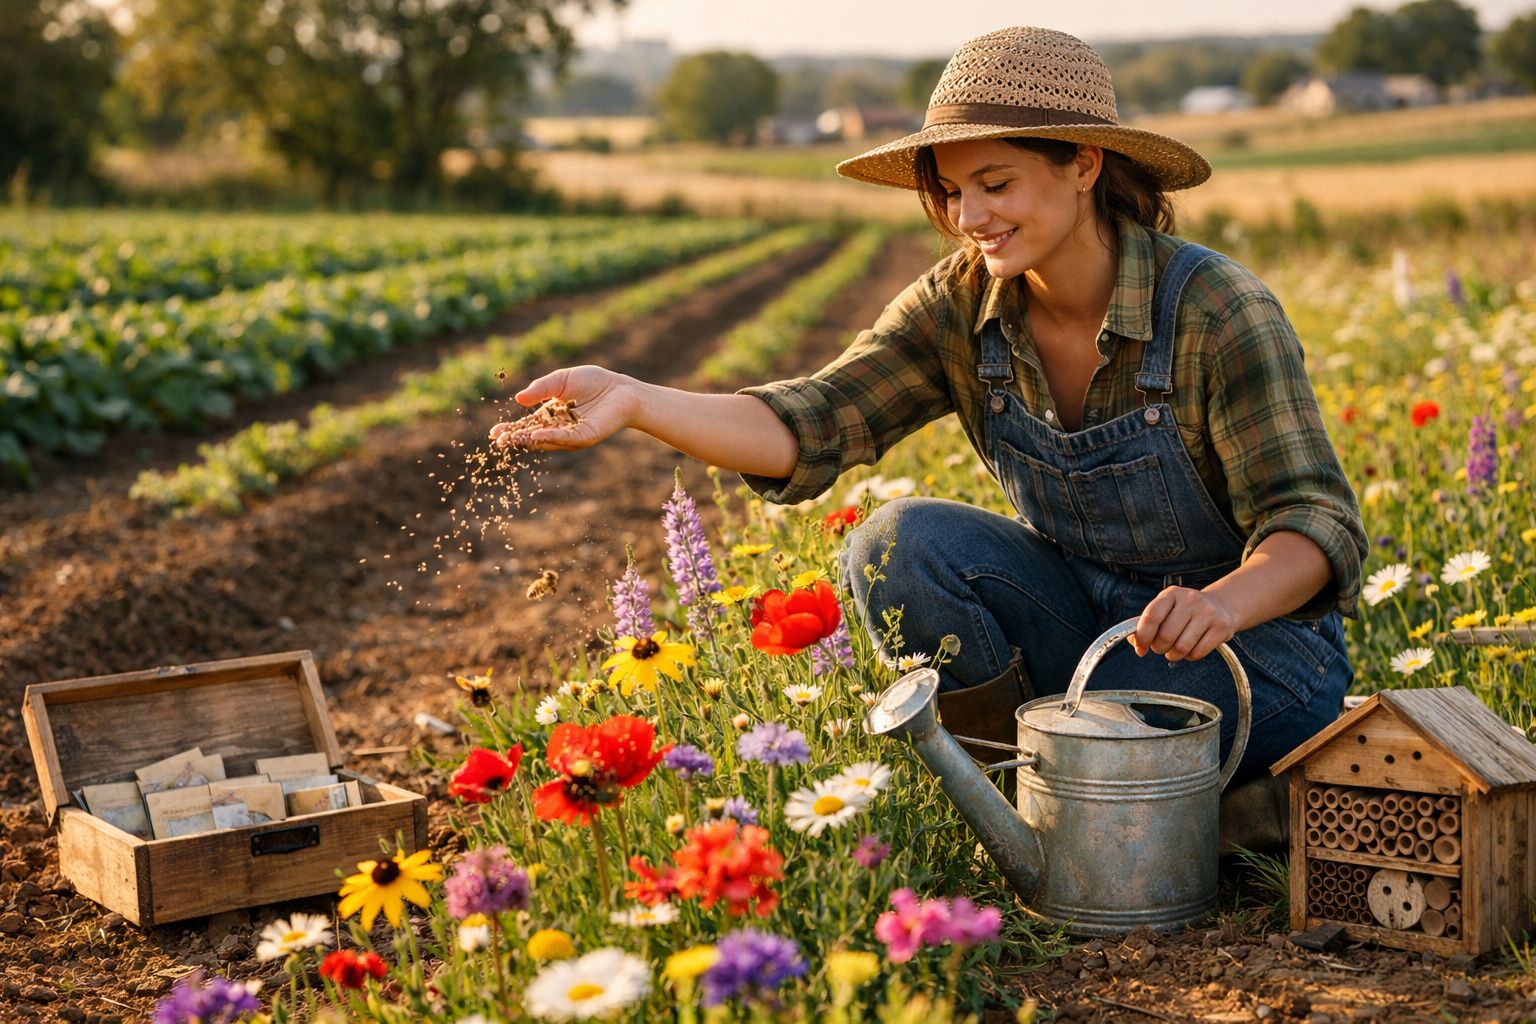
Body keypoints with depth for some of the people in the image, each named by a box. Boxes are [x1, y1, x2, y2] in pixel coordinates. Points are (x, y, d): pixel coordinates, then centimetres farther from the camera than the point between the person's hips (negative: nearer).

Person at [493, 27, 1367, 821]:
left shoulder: (1219, 313, -21)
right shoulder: (960, 308, -9)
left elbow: (1316, 523, -22)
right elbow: (812, 427, -19)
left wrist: (1226, 601, -45)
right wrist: (633, 401, -35)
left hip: (1254, 637, -4)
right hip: (1083, 615, 4)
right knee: (900, 546, -21)